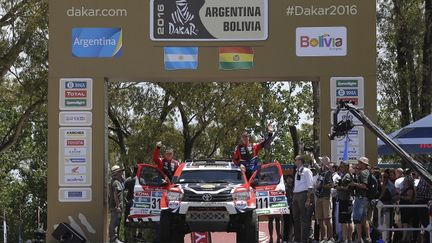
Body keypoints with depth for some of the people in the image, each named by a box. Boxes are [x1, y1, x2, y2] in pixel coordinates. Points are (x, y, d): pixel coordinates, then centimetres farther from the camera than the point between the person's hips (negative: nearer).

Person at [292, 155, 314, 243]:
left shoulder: (306, 171, -6)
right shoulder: (297, 172, 17)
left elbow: (310, 186, -11)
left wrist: (308, 199, -18)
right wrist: (293, 197, 14)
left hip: (303, 194, -8)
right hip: (295, 195, 8)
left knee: (303, 218, -6)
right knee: (295, 218, 11)